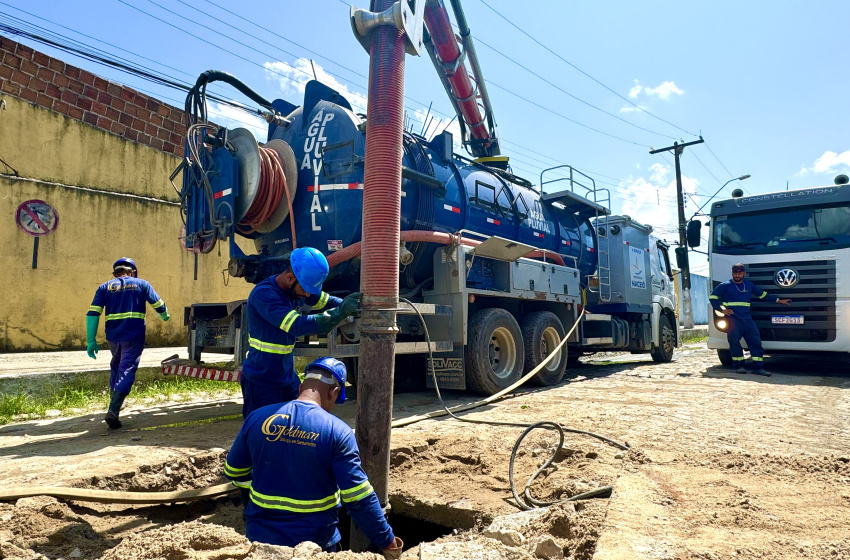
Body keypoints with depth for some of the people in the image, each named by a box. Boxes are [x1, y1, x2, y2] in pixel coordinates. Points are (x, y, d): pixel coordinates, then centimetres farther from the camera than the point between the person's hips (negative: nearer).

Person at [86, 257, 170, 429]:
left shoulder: (105, 287, 11)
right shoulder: (142, 284, 8)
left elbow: (93, 313, 1)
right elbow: (159, 306, 9)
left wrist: (91, 340, 0)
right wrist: (165, 316, 31)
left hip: (112, 336, 3)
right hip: (134, 335, -3)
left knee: (116, 365, 26)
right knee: (126, 371, -3)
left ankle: (114, 400, 39)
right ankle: (113, 410, -15)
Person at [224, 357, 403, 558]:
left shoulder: (257, 418, -7)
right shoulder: (338, 431, -17)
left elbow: (234, 472, 7)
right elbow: (358, 498, -18)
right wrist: (387, 541, -6)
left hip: (260, 537, 3)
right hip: (314, 543, -2)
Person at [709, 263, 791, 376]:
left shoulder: (749, 285, 18)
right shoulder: (725, 286, 2)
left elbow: (763, 294, 30)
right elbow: (712, 297, 2)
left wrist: (779, 300, 28)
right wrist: (721, 309, -7)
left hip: (747, 319, 5)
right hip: (733, 319, -4)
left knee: (755, 341, -1)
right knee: (734, 342, -4)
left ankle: (758, 367, 3)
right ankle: (739, 366, 8)